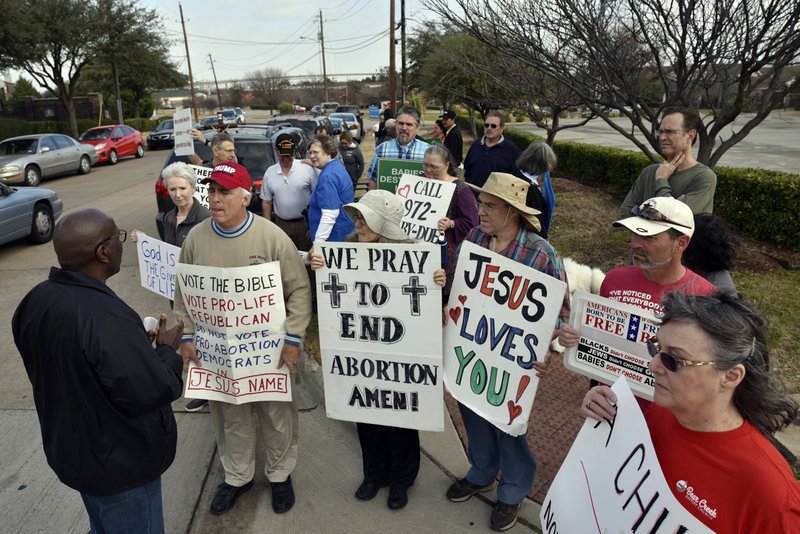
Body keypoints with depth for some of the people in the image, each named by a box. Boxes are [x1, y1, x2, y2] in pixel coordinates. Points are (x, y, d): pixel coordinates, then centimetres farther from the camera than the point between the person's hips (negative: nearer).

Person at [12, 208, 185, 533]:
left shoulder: (35, 301, -7)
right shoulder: (106, 318, -35)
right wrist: (167, 350, -10)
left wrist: (137, 343, 4)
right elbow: (154, 391, -28)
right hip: (120, 462, -8)